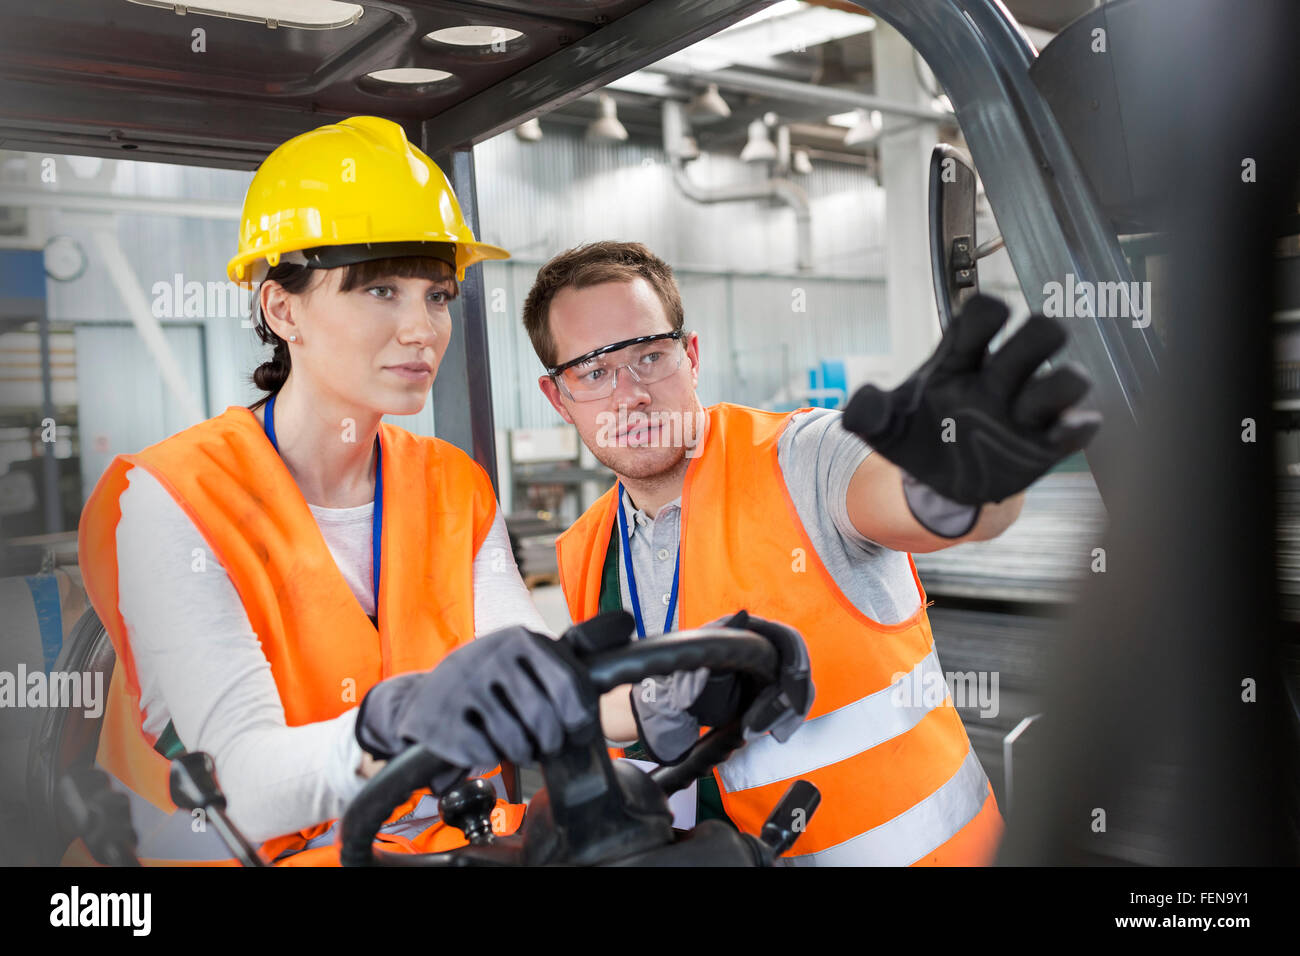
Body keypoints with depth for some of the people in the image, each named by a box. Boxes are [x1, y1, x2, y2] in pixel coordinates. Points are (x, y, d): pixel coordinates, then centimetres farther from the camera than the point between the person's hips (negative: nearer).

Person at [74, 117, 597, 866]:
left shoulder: (456, 491, 4)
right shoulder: (165, 503, -12)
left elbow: (533, 676, -9)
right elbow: (245, 786, -23)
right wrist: (394, 724, -41)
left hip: (448, 843, 3)